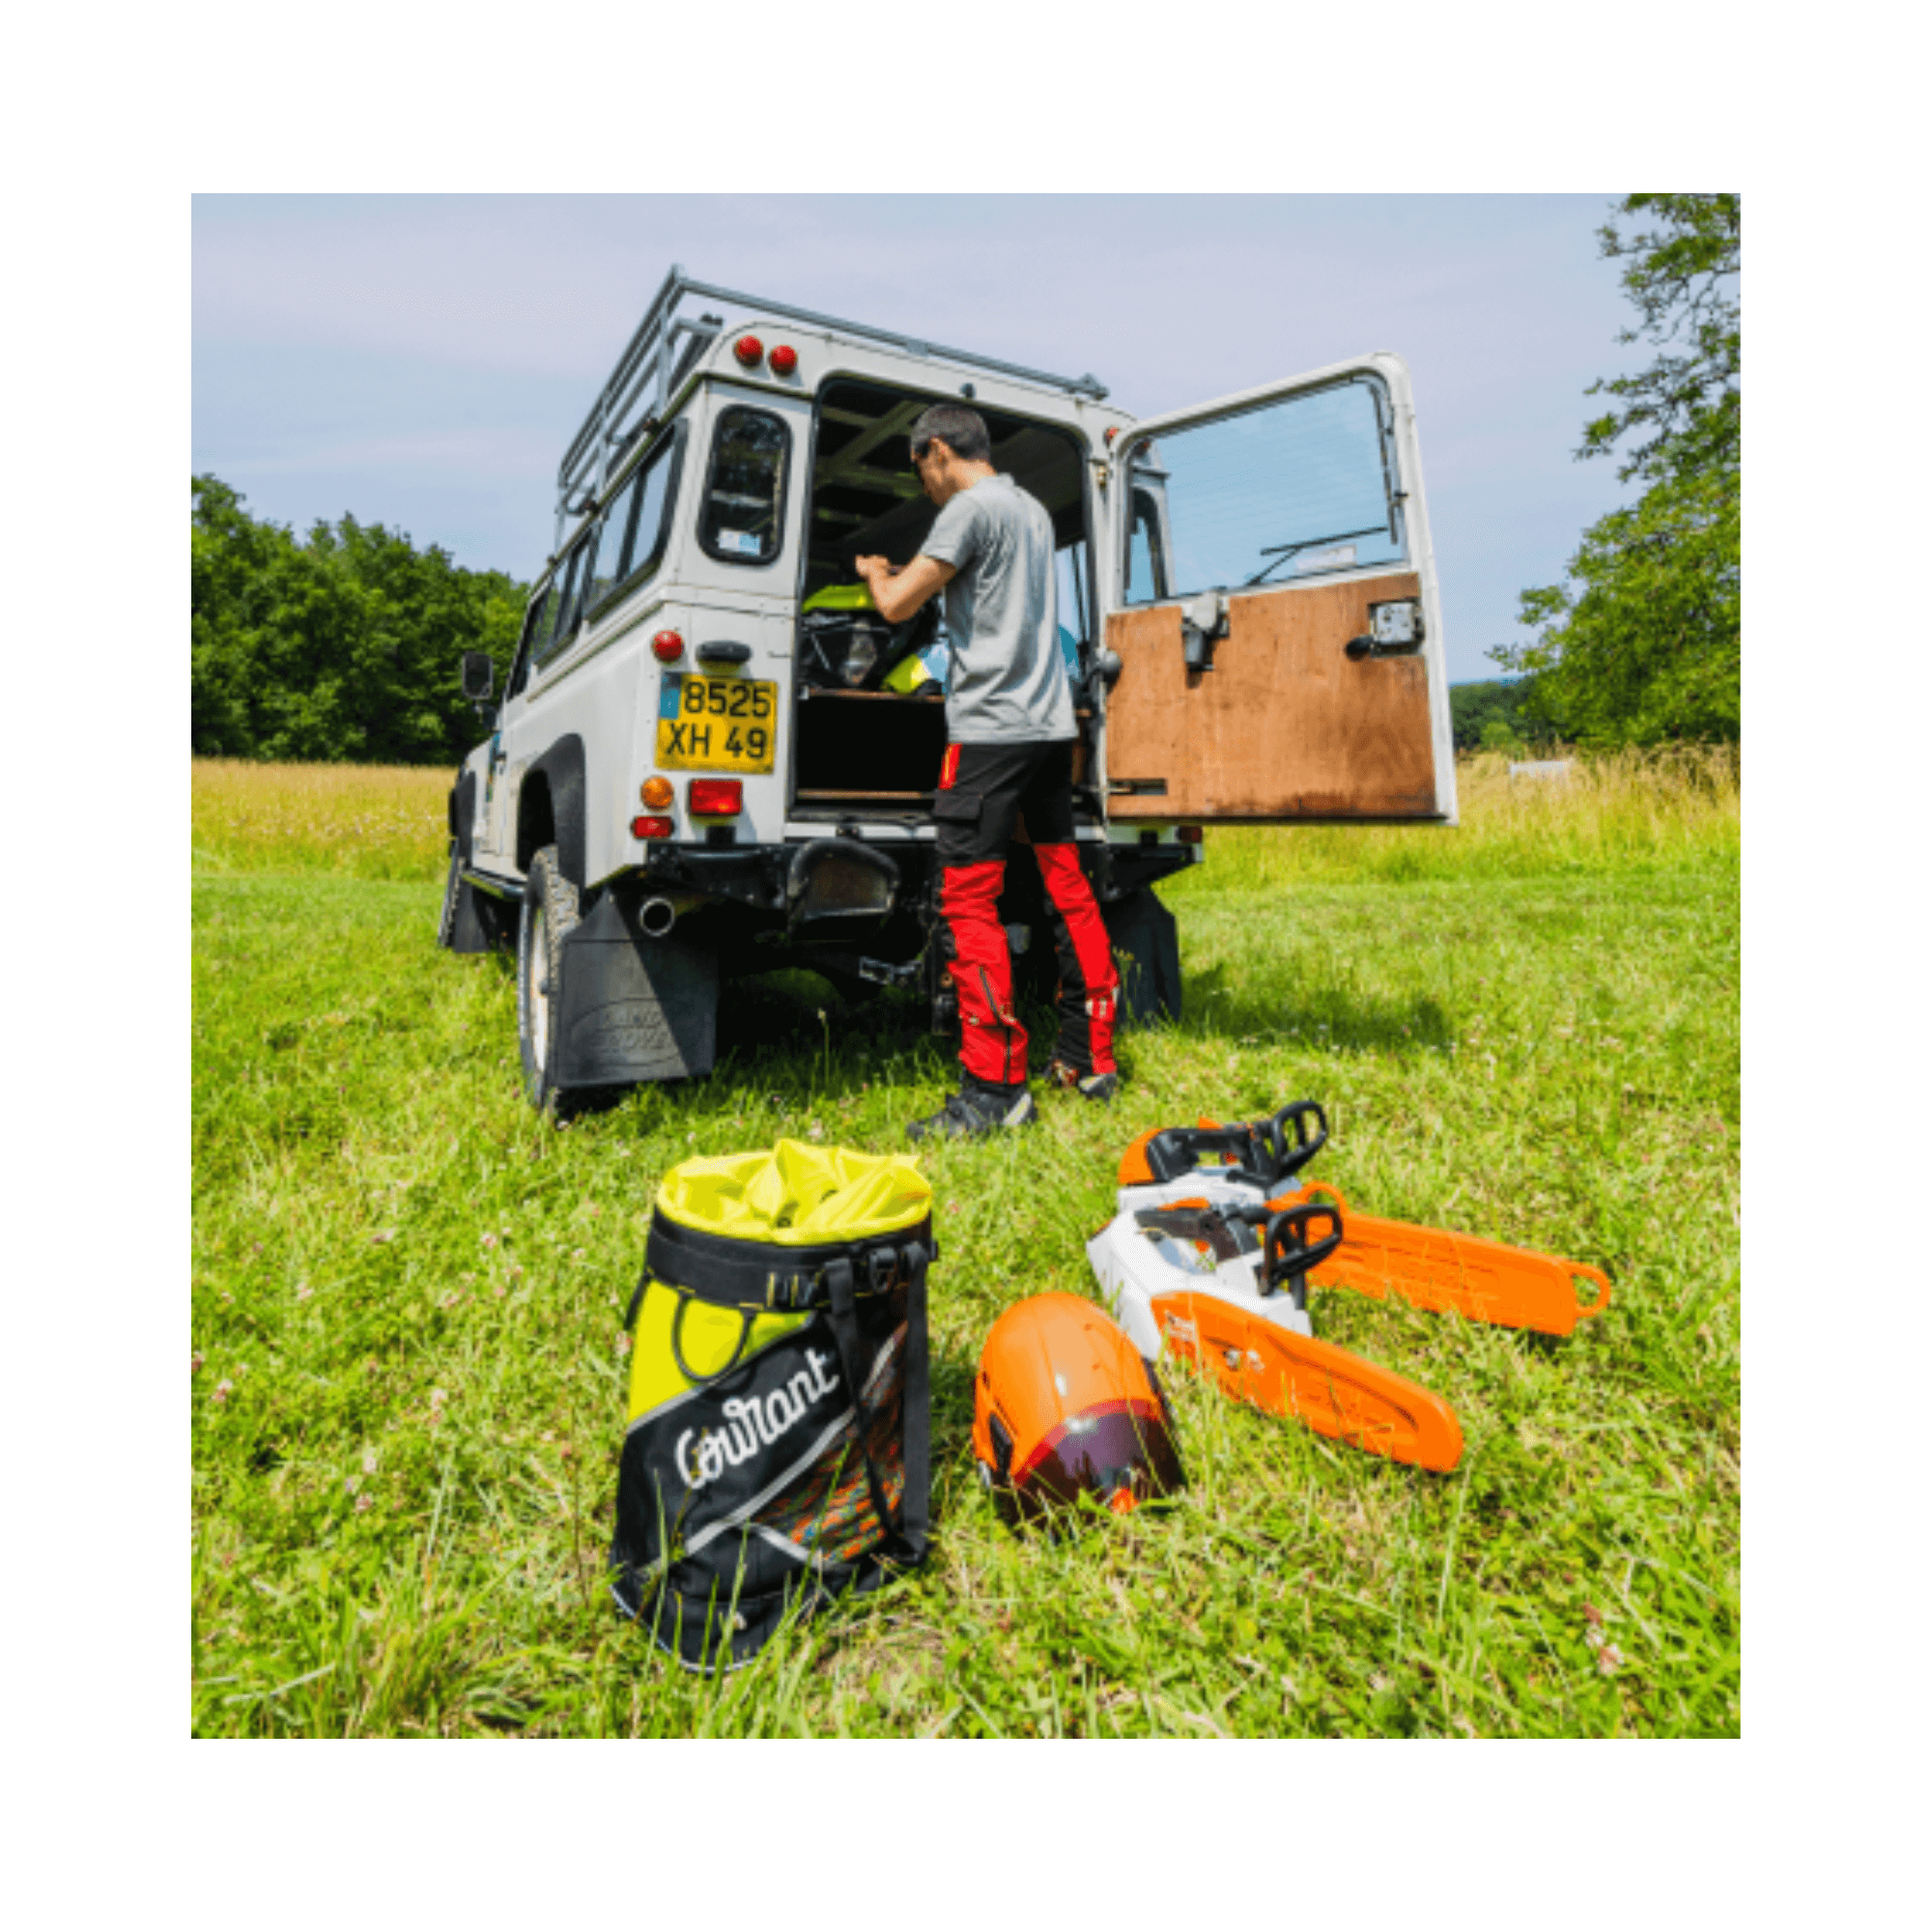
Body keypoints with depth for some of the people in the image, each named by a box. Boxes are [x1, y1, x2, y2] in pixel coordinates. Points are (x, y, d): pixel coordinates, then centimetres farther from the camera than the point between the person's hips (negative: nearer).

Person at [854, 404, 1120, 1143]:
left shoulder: (971, 507, -7)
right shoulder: (1032, 510, 20)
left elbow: (896, 606, -11)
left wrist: (874, 572, 10)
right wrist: (910, 576, 32)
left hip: (991, 727, -9)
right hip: (1052, 722, 9)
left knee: (969, 902, -8)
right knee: (1066, 887, 10)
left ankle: (996, 1087, -8)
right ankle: (1091, 1059, 17)